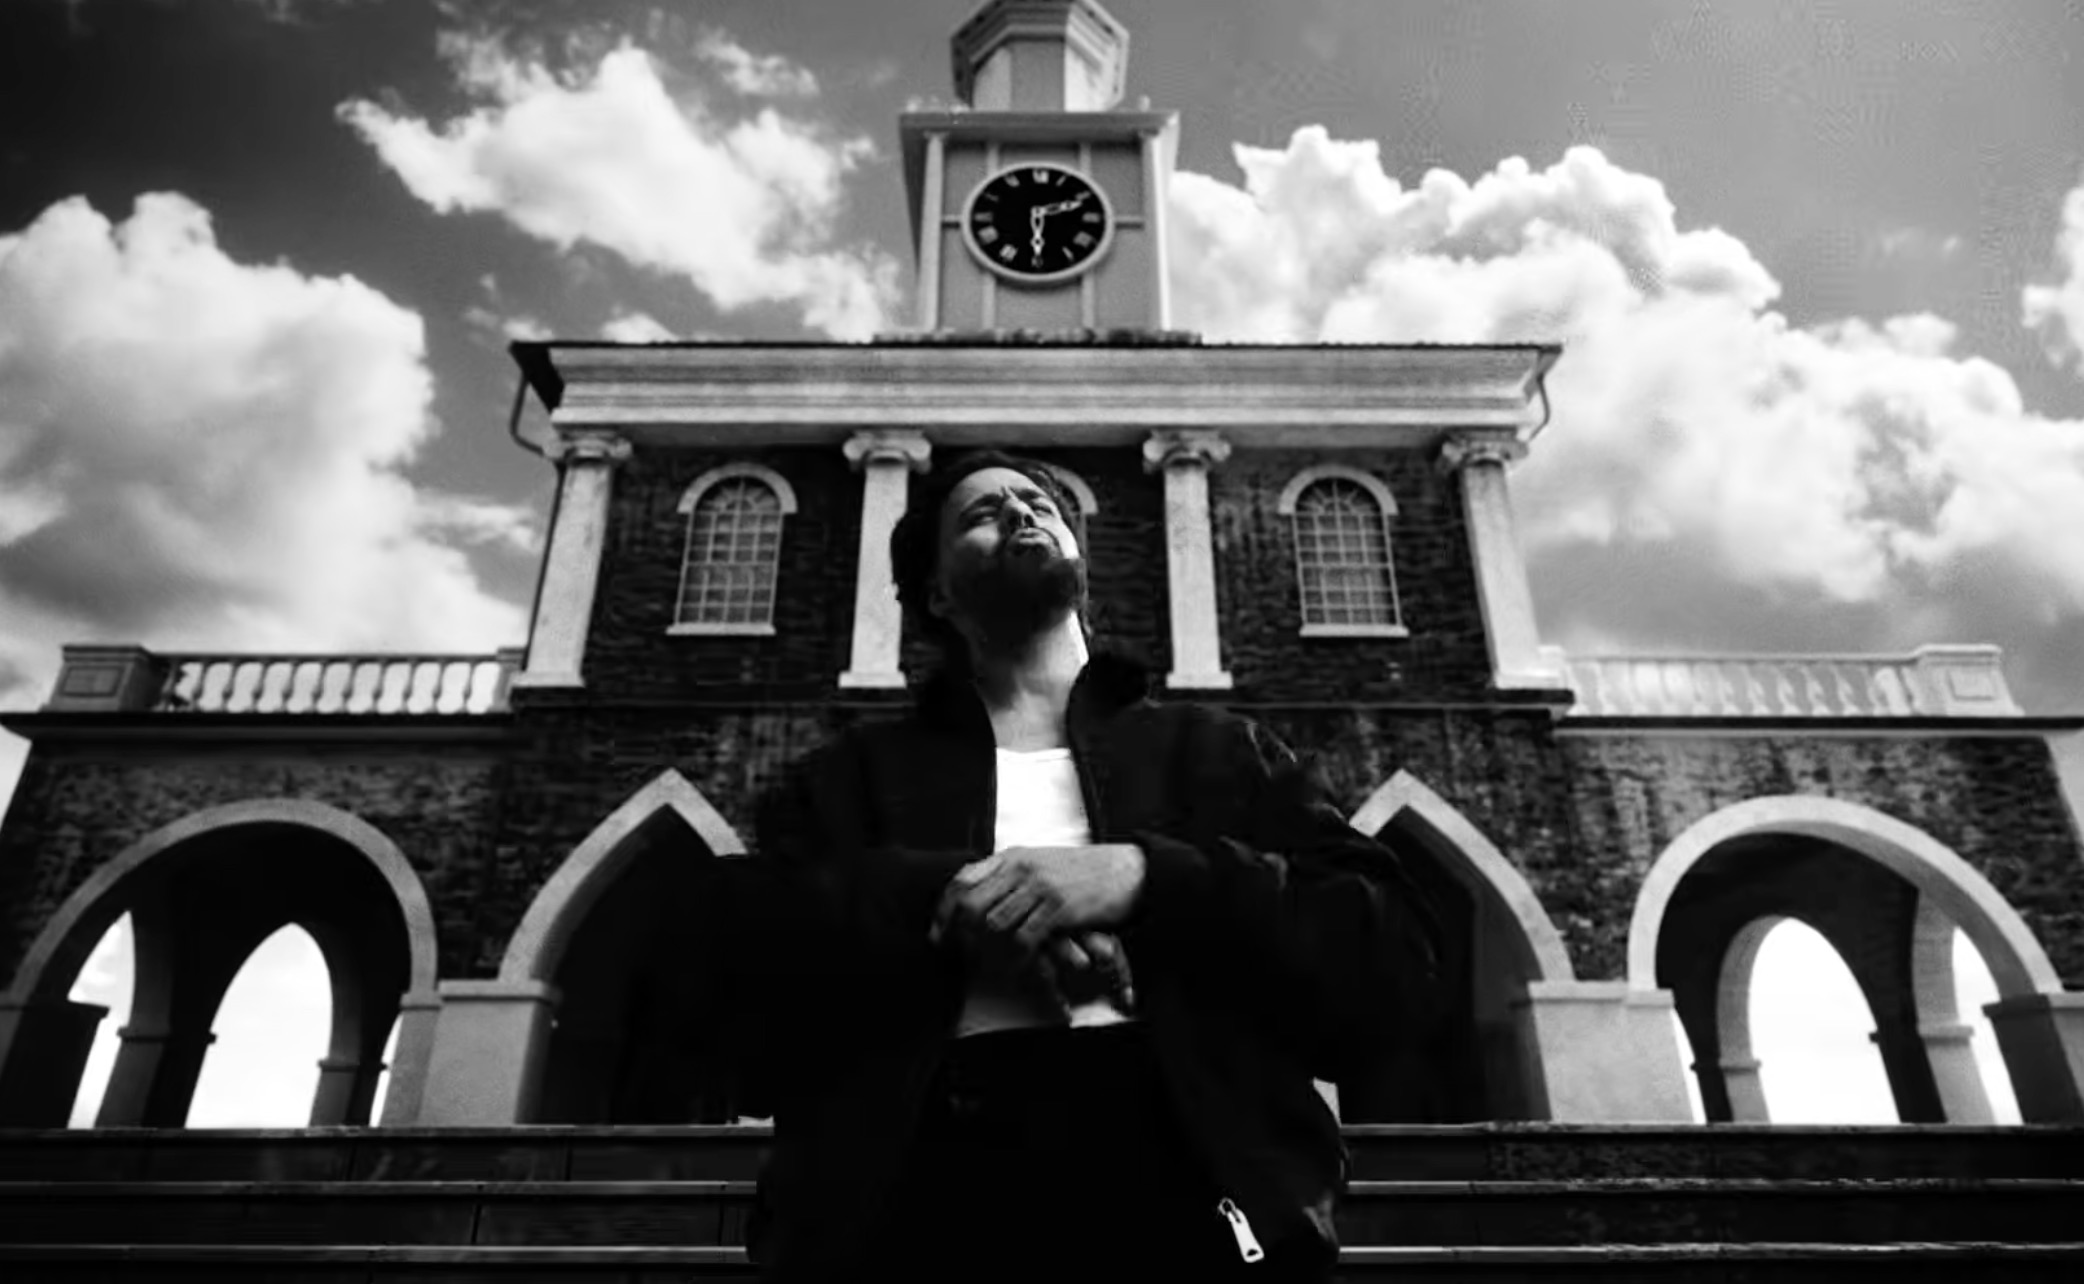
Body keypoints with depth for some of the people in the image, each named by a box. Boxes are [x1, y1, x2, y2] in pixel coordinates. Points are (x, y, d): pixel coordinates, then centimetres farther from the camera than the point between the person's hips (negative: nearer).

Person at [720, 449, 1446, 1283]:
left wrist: (1144, 877, -8)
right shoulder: (852, 775, 19)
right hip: (924, 1177, 0)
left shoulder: (1221, 752, 18)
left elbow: (1392, 958, 6)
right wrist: (946, 896, -10)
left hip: (1181, 1174, 0)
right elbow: (747, 935, 4)